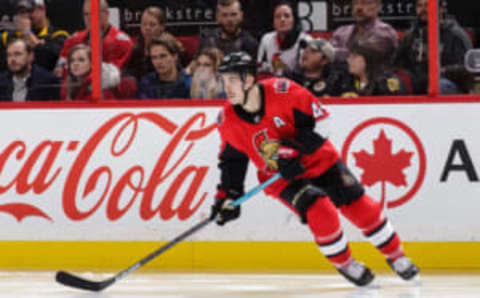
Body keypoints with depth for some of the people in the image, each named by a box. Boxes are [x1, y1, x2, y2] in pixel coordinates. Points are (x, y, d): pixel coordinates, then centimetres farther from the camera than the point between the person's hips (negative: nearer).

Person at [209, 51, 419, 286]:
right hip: (281, 178, 1)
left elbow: (317, 120, -18)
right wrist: (227, 196, -5)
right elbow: (233, 159, 1)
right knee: (320, 211, -24)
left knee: (360, 206, -2)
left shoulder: (282, 91, -24)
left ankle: (395, 256, 20)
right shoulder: (228, 121, -13)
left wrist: (295, 149, -28)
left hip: (318, 160, 0)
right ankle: (344, 264, 0)